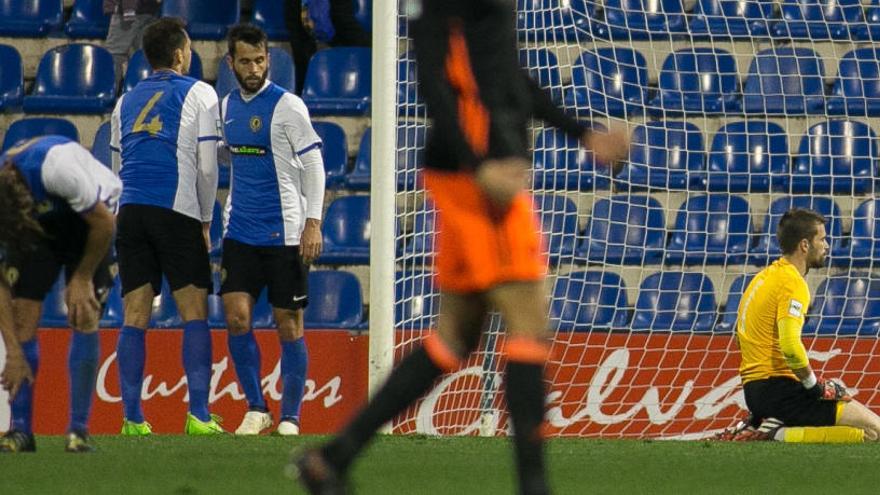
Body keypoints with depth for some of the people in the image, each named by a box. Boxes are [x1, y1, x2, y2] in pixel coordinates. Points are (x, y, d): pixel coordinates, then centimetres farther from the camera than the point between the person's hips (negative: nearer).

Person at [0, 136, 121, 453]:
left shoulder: (55, 166, -41)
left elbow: (104, 223, -25)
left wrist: (82, 278, -14)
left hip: (89, 217, -3)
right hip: (38, 227, 3)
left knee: (84, 317, -16)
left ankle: (79, 430, -12)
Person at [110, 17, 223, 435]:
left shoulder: (127, 101, 19)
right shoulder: (199, 95, 4)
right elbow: (206, 167, 0)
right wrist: (206, 220, 9)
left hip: (130, 212, 4)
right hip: (177, 213, -4)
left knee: (134, 318, 3)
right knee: (195, 314, 0)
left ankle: (132, 418, -1)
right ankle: (198, 416, -7)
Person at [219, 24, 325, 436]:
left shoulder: (287, 106, -8)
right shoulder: (228, 107, 10)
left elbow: (314, 166, -8)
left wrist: (313, 223, -15)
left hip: (284, 233, -5)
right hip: (240, 232, 5)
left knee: (289, 324, 0)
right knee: (237, 317, -7)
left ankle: (289, 418, 8)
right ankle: (255, 408, 5)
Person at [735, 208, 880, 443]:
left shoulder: (764, 277, 16)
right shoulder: (793, 283, -14)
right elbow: (790, 346, -26)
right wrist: (816, 386, -12)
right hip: (777, 388, -9)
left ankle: (770, 424, 8)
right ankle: (781, 435, -19)